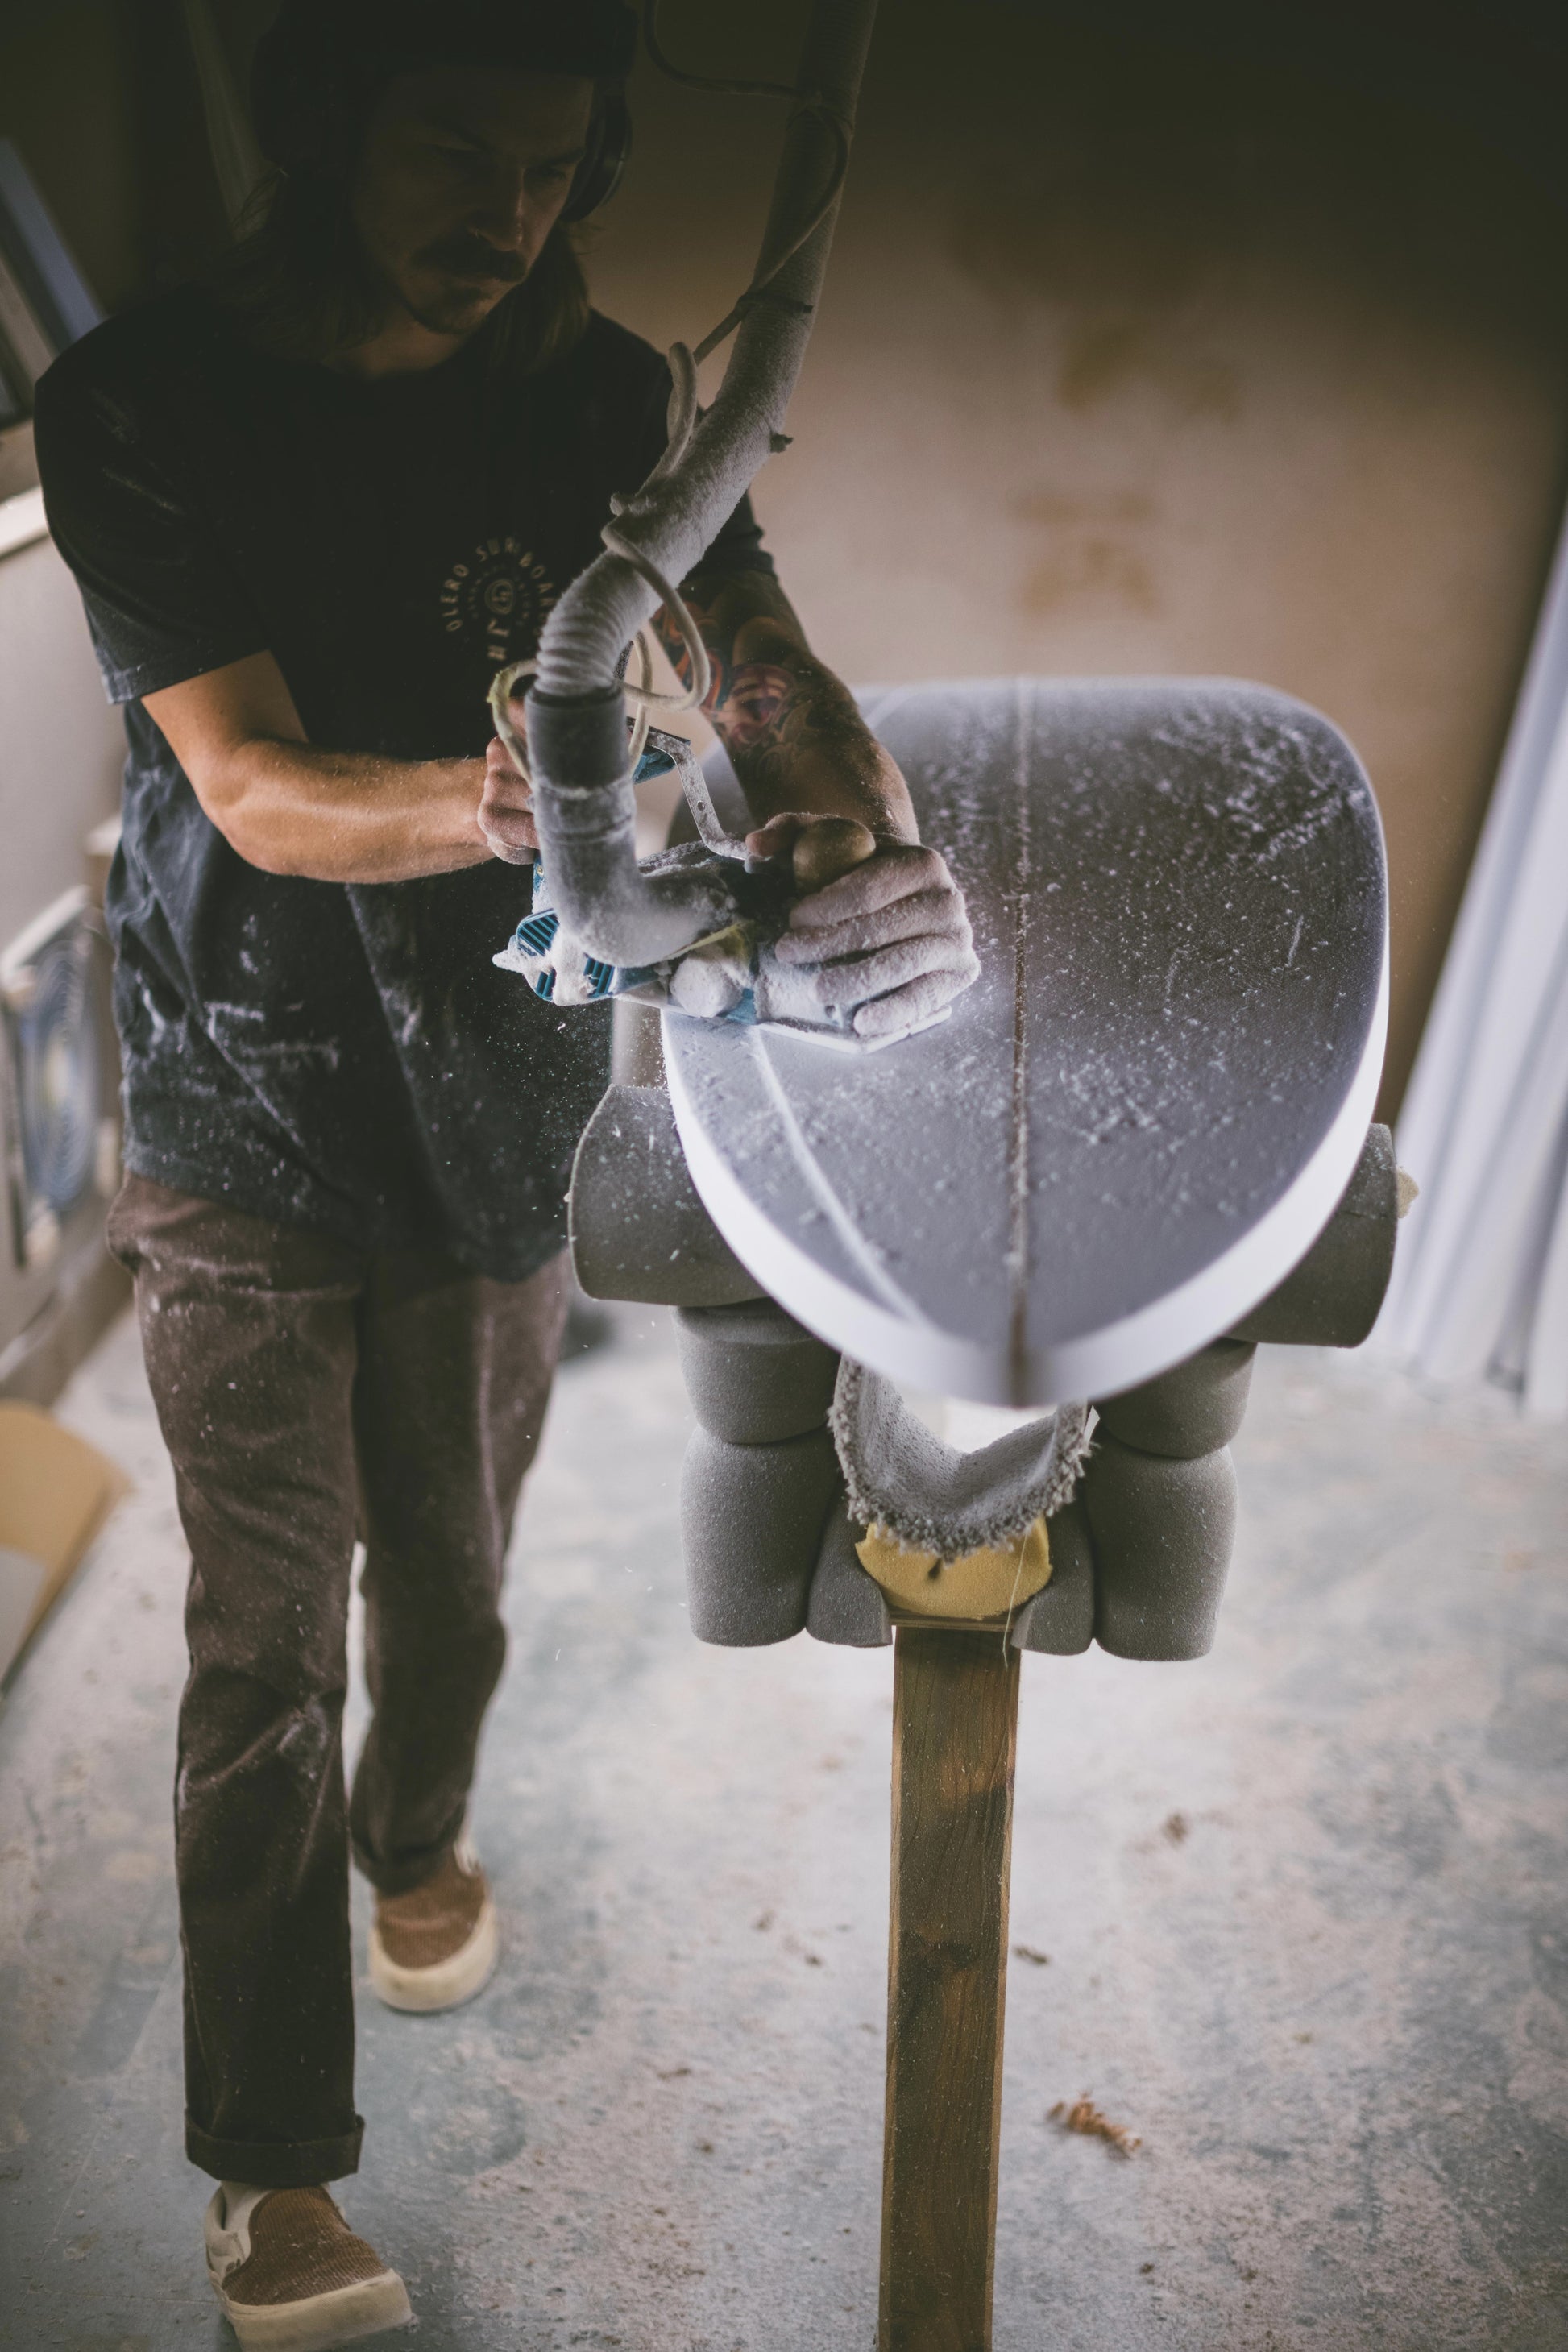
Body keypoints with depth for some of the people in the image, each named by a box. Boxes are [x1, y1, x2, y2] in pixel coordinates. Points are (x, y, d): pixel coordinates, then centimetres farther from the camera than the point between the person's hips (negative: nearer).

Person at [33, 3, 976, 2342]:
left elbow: (760, 652, -14)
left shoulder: (598, 397, -4)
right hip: (245, 1115, -3)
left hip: (504, 1106, 3)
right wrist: (513, 795, -43)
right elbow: (255, 790, -23)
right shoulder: (140, 402, -13)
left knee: (448, 1577, 19)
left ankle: (416, 1839, 52)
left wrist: (877, 833, -37)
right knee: (264, 1647, 1)